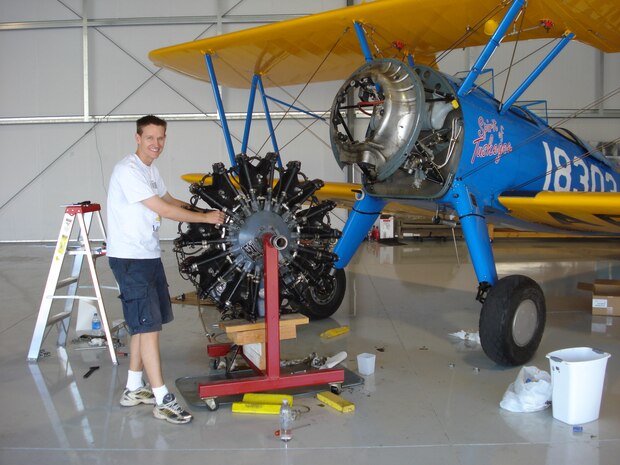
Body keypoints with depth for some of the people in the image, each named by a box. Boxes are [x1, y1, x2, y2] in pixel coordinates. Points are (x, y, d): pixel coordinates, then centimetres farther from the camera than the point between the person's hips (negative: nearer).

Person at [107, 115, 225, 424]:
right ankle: (162, 400, -4)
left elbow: (169, 200, 26)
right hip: (129, 259, -10)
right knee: (148, 325, -9)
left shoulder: (150, 170, 15)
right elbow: (165, 210, -18)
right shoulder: (128, 171, -16)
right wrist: (205, 217, -10)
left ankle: (134, 389, 26)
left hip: (149, 256, 10)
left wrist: (207, 209, 14)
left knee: (143, 324, 14)